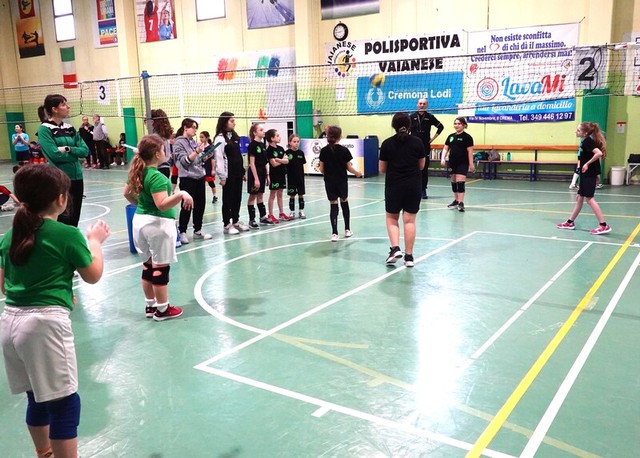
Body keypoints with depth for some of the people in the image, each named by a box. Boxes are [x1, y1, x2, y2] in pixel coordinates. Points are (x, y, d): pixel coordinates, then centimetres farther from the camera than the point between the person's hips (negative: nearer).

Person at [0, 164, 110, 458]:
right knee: (64, 404, 2)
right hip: (45, 323, -7)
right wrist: (95, 240, 15)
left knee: (38, 399, 23)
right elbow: (93, 276, 2)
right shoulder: (68, 235, -10)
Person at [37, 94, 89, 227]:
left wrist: (68, 149, -13)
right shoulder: (44, 129, -8)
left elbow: (85, 150, 3)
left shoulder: (70, 128, 11)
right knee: (63, 219, -1)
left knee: (74, 218, 13)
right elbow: (55, 155, -19)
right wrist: (75, 153, -6)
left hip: (76, 177, 6)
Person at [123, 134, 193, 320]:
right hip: (158, 223, -9)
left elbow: (127, 193, 18)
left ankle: (150, 305, 27)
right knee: (160, 267, 1)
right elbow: (162, 205, -30)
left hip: (140, 220, 9)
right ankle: (162, 309, 11)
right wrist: (181, 194, -34)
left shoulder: (138, 172, 5)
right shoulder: (157, 177, -22)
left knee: (148, 265, 16)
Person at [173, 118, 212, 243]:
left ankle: (197, 231, 21)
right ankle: (182, 232, 10)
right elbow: (185, 161, -16)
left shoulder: (194, 142, 11)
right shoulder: (179, 142, -7)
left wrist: (207, 155, -2)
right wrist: (197, 152, -25)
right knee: (187, 206, -1)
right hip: (187, 178, -7)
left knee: (200, 204, 10)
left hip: (200, 176, 7)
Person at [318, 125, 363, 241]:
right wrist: (357, 173, 14)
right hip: (342, 181, 0)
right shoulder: (344, 150, -9)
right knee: (344, 203, 16)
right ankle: (347, 230, 26)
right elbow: (349, 168, -4)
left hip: (329, 182, 1)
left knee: (333, 206, 3)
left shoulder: (324, 151, -5)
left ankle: (334, 233, -3)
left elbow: (322, 169, -2)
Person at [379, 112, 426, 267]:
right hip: (414, 186, 1)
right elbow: (421, 166, 6)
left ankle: (395, 248, -2)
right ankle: (409, 256, 7)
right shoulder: (417, 142, -2)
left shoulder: (387, 144, -5)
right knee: (409, 220, 5)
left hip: (394, 186, -1)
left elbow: (382, 169, 1)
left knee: (391, 218, 16)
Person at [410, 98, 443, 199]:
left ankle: (423, 190, 8)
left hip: (426, 147, 0)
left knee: (424, 170, 2)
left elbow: (441, 127, 9)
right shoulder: (412, 117, 4)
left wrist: (433, 138, 5)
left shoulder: (430, 117, 3)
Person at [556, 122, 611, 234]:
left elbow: (599, 153, -29)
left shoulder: (588, 141, -16)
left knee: (589, 199, -7)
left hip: (589, 175, -10)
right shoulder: (585, 141, 12)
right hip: (586, 175, 10)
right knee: (579, 198, 15)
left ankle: (603, 225, -5)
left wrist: (587, 164, -20)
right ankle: (570, 222, 24)